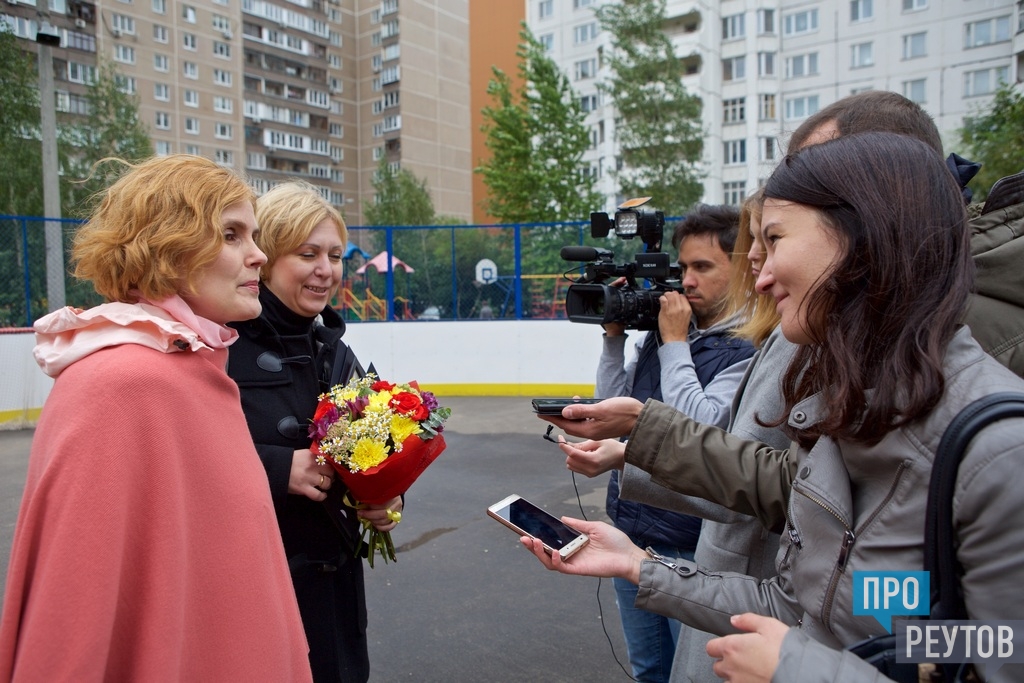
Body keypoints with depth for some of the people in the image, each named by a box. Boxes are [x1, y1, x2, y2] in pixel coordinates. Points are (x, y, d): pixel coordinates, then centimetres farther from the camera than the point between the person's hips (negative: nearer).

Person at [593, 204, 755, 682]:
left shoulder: (749, 349, -15)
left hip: (689, 546, -6)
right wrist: (614, 335, -2)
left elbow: (697, 426, -23)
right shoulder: (662, 330, 6)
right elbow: (612, 404, 8)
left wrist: (675, 343, -16)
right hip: (631, 530, 6)